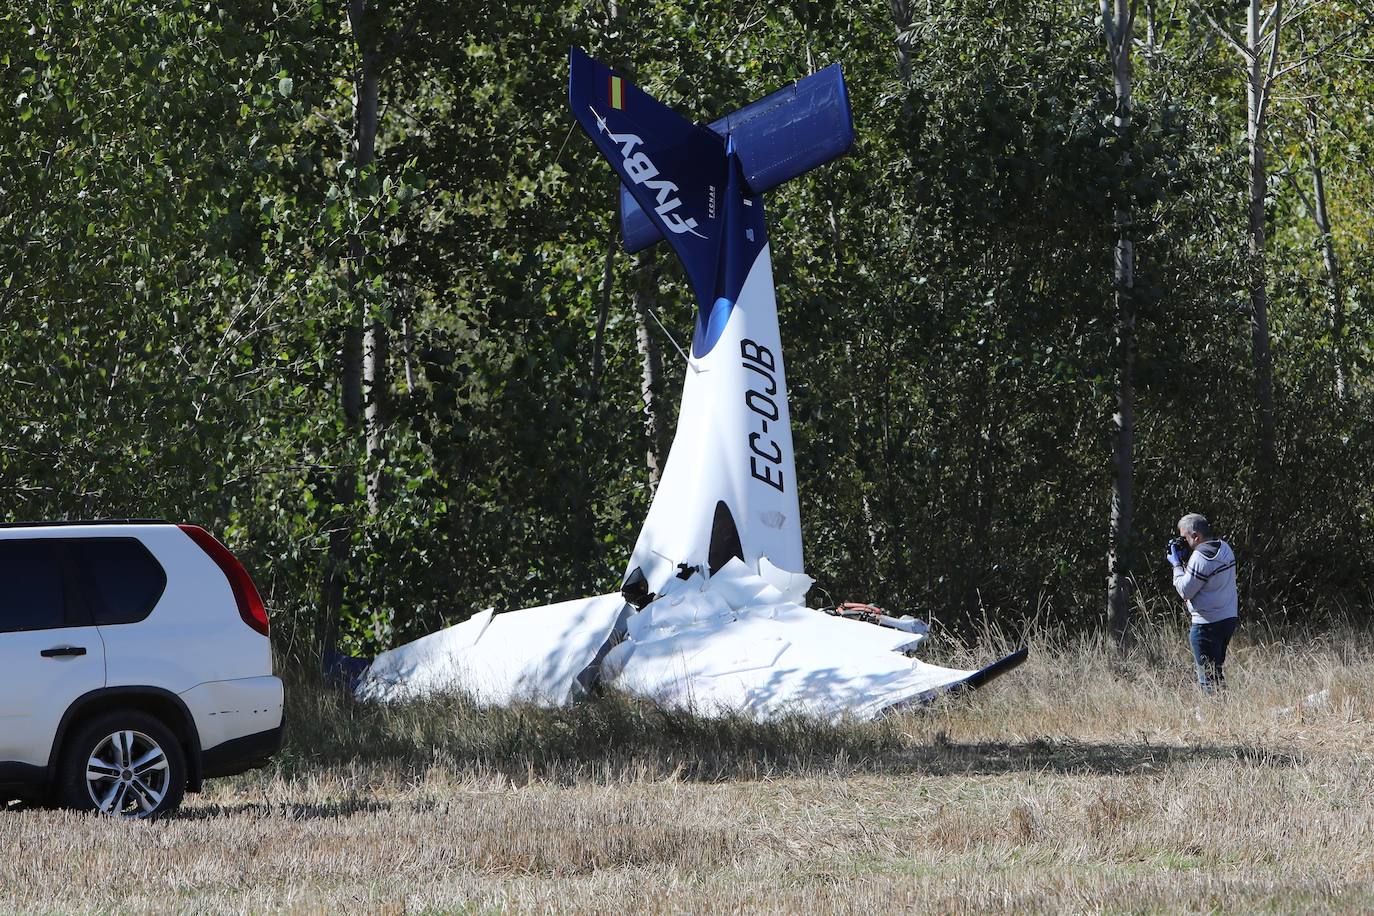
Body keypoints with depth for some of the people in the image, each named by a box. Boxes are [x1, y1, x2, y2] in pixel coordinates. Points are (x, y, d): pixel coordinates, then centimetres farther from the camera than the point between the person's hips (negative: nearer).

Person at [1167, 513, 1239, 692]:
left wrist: (1177, 564, -3)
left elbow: (1185, 591, -13)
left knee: (1207, 677, -5)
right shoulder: (1225, 548, 9)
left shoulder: (1200, 557, -19)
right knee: (1217, 670, 16)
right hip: (1229, 618, 9)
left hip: (1207, 624, -9)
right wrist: (1185, 559, 8)